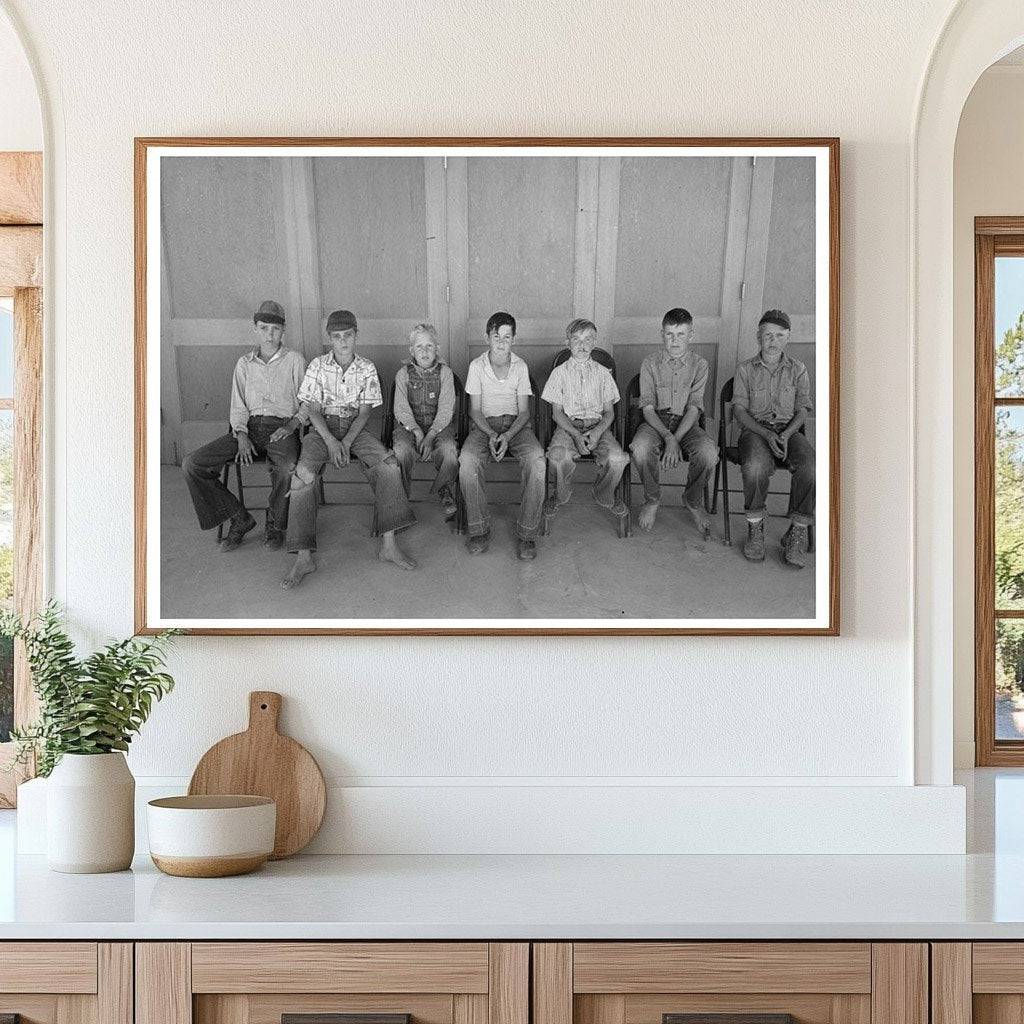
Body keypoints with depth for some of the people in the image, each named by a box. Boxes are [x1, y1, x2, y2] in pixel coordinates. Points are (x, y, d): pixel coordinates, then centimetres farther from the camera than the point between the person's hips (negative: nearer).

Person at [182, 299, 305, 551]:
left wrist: (291, 425, -13)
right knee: (192, 465, -16)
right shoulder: (244, 364, 15)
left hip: (282, 428, -4)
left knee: (287, 468, -40)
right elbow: (238, 407, 12)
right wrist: (242, 436, -6)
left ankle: (275, 525, -13)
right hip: (249, 427, 4)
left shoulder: (294, 361, 7)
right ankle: (239, 518, -5)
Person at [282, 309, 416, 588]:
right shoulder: (317, 366, 1)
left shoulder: (367, 369, 3)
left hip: (355, 428, 1)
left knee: (389, 463, -26)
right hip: (323, 427, -1)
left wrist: (346, 443, -16)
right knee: (303, 473, -29)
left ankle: (388, 544, -23)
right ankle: (304, 557, -30)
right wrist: (331, 441, -18)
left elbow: (364, 411, -1)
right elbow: (313, 409, -3)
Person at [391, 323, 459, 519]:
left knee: (449, 448, -33)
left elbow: (446, 410, -5)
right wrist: (417, 432, -20)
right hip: (408, 425, 0)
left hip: (439, 425, 0)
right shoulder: (403, 374, 5)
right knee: (401, 449, -34)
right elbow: (401, 409, -2)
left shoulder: (445, 373, 3)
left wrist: (430, 436, -19)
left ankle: (444, 492, -5)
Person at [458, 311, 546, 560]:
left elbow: (524, 411, 1)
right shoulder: (477, 366, 1)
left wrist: (507, 436, -18)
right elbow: (475, 410, 1)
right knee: (467, 460, -34)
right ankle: (479, 530, -21)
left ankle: (526, 534, -26)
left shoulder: (520, 367, 3)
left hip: (516, 425, 0)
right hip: (484, 425, 0)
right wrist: (491, 435, -18)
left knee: (536, 460, -33)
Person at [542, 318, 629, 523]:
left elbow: (609, 412, 9)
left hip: (598, 425, 1)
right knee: (558, 456, -35)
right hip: (567, 425, -1)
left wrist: (598, 431, -13)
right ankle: (561, 495, -1)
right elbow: (557, 412, 2)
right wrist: (576, 435, -15)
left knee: (617, 458, -29)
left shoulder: (603, 373, 11)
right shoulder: (560, 373, 7)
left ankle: (604, 496, 4)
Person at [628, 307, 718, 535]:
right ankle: (652, 500, -7)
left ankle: (693, 501, -2)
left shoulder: (699, 365, 2)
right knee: (640, 448, -36)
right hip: (655, 422, 0)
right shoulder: (650, 364, 2)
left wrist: (675, 440, -22)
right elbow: (648, 409, -5)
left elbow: (693, 409, -6)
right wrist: (668, 438, -22)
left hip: (686, 424, 0)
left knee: (709, 452, -33)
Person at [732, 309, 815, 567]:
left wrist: (785, 435, -12)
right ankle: (755, 528, -19)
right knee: (755, 467, -38)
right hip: (755, 429, -1)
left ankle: (797, 533, -22)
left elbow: (802, 410, 8)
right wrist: (766, 434, -14)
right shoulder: (745, 370, 9)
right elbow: (739, 409, 2)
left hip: (789, 430, 1)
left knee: (811, 468, -32)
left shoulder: (797, 370, 12)